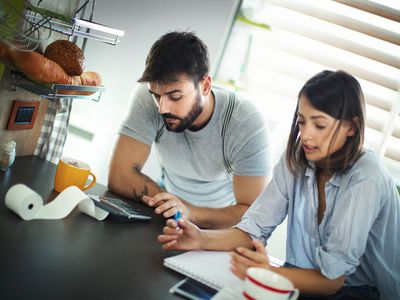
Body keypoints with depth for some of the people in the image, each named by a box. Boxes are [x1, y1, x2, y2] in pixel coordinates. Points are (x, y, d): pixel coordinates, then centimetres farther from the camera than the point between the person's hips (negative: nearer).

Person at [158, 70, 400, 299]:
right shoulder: (295, 160, -5)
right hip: (311, 280, 5)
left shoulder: (366, 179, -22)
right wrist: (203, 239, -28)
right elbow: (255, 228, -10)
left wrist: (270, 274, -42)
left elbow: (333, 277, -26)